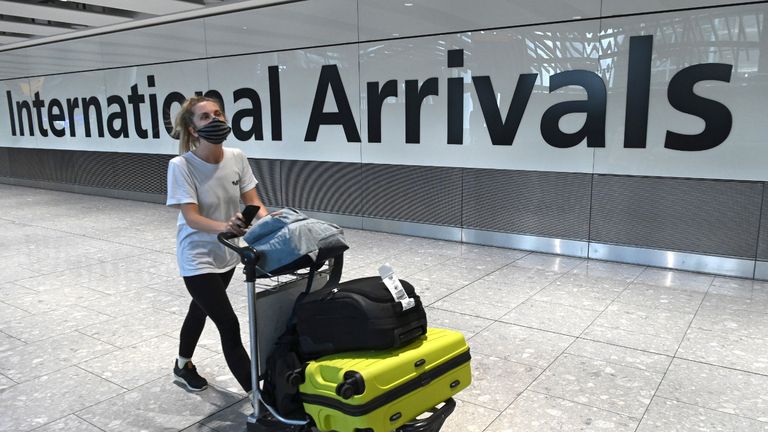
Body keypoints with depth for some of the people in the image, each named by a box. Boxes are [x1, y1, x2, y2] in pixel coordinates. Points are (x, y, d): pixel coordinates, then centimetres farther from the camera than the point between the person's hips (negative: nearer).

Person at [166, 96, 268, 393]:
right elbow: (191, 218, -27)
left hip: (227, 254, 6)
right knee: (229, 326, -9)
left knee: (201, 311, 27)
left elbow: (253, 202, -8)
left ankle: (183, 366, 54)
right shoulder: (181, 166, -22)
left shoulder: (236, 158, -10)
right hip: (198, 259, -6)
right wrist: (224, 227, -45)